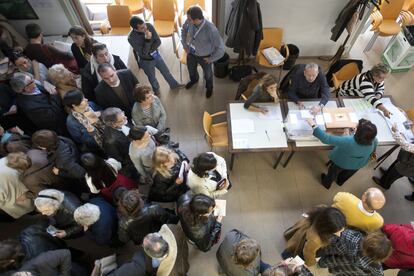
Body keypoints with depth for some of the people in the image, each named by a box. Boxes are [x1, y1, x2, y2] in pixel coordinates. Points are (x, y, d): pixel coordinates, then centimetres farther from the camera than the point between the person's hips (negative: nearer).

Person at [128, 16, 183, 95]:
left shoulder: (149, 26, -20)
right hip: (146, 61, -3)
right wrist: (147, 40, -40)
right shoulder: (131, 38, -30)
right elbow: (143, 53, -29)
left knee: (166, 71, 23)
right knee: (152, 78, 21)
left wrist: (150, 51, -22)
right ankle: (156, 89, 53)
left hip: (156, 55, 4)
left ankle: (174, 85, 50)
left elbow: (158, 41, -12)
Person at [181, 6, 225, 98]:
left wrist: (211, 59, -21)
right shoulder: (189, 22, -22)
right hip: (191, 53, 4)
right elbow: (184, 29, 3)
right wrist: (184, 44, 1)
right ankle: (194, 80, 66)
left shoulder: (211, 29, -39)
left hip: (204, 57, -4)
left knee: (207, 74, 23)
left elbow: (221, 48, -33)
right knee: (191, 69, 30)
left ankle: (209, 87, 56)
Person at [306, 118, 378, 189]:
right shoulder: (374, 141, -30)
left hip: (341, 163, -4)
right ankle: (340, 182, 68)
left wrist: (314, 125, -37)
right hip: (357, 165, 4)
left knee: (333, 173, 30)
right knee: (346, 175, 37)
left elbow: (326, 139, -43)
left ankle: (326, 183, 59)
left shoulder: (348, 141, -47)